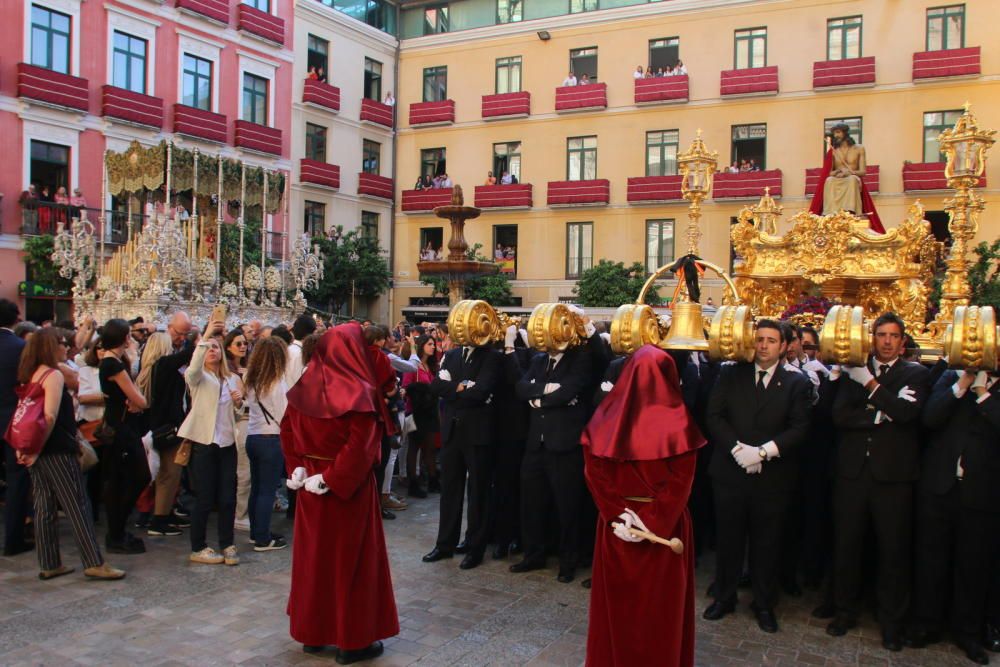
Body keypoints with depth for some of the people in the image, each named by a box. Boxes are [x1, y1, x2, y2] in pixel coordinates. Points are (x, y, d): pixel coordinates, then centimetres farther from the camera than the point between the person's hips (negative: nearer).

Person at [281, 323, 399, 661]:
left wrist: (299, 470, 4)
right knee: (350, 556, 5)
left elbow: (288, 431, 5)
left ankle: (311, 632, 29)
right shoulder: (359, 391, -19)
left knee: (314, 553, 17)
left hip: (312, 483, 6)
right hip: (349, 486, -6)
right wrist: (335, 481, -20)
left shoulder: (306, 386, 0)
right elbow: (360, 446, -26)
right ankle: (351, 639, 15)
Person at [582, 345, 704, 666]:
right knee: (659, 604, 13)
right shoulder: (677, 421, -13)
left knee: (618, 601, 17)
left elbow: (595, 473, -8)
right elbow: (680, 481, -18)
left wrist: (616, 515, -10)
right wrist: (654, 522, -17)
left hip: (617, 522, 2)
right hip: (665, 525, -2)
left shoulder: (606, 417, -6)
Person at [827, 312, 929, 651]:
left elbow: (906, 411, -15)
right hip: (852, 470, 2)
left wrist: (871, 384, -15)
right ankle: (845, 610, 25)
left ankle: (892, 620, 20)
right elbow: (839, 414, -4)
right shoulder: (852, 371, 9)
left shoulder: (915, 374, 4)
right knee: (846, 544, 8)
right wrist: (879, 415, -14)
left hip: (893, 474, -2)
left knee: (893, 549, 5)